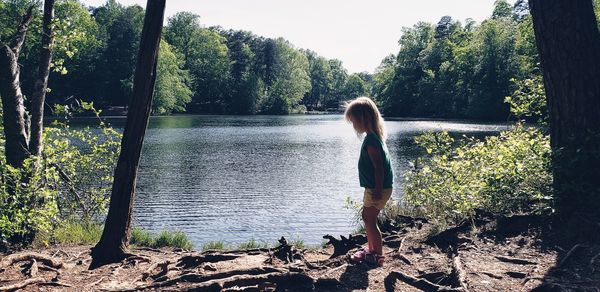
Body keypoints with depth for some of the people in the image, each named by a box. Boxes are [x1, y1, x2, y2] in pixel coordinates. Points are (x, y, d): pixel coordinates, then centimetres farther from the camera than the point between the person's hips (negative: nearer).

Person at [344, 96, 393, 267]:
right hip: (374, 187, 10)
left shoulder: (371, 140, -22)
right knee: (367, 218, 18)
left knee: (370, 221, -2)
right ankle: (371, 250, 30)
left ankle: (378, 257, 8)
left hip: (378, 189, -10)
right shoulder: (374, 136, 9)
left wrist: (378, 192, -22)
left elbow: (379, 168, -24)